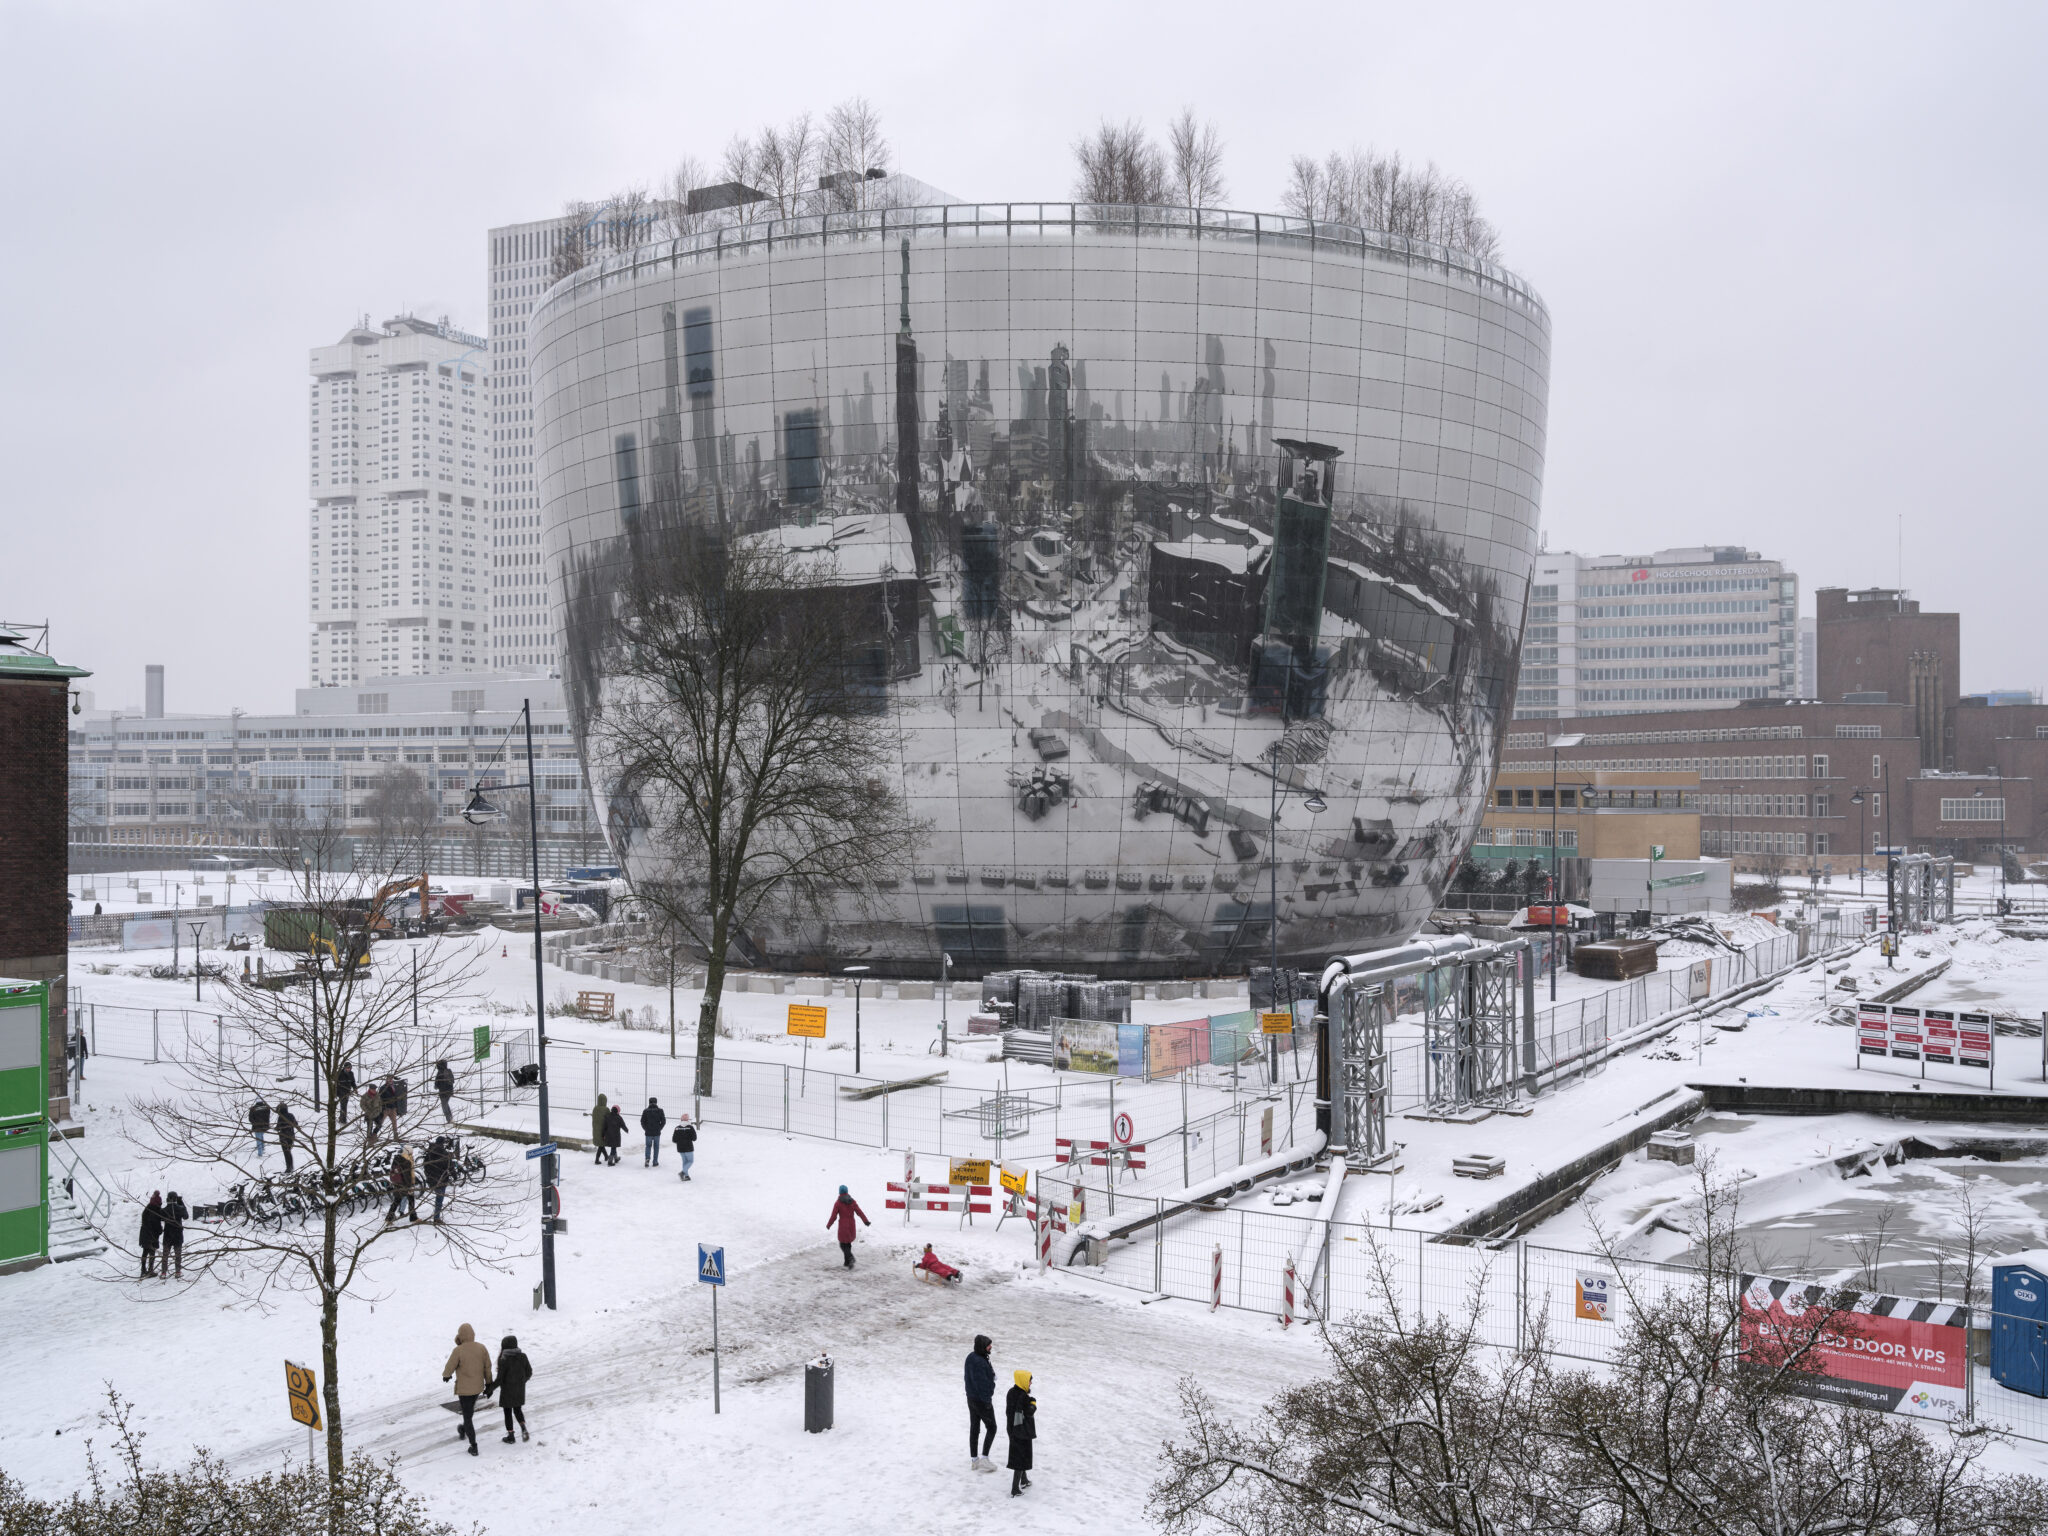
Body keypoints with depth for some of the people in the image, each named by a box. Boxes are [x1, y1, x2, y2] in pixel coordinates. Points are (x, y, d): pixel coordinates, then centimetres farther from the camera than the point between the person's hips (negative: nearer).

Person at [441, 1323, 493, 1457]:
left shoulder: (458, 1350, -22)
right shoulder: (481, 1348, -8)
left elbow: (449, 1367, -12)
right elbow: (487, 1367, -1)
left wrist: (445, 1375, 12)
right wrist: (488, 1384, 11)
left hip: (464, 1388, -5)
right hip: (478, 1387, 5)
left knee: (467, 1415, 6)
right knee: (470, 1409, 30)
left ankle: (473, 1447, 6)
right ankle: (463, 1431, 53)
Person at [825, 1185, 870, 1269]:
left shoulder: (838, 1203, -9)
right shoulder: (852, 1201, 2)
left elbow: (834, 1216, -8)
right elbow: (859, 1212, -5)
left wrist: (828, 1224, 7)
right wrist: (866, 1221, -5)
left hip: (843, 1226, -4)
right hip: (851, 1225, 4)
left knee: (843, 1244, 1)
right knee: (848, 1243, 19)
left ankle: (850, 1257, -23)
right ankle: (847, 1262, 21)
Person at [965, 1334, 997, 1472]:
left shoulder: (971, 1357, 3)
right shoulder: (979, 1362, -28)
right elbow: (982, 1383, -26)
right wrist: (987, 1401, -18)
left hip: (971, 1398, 9)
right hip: (982, 1400, -9)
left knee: (974, 1428, 16)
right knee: (991, 1428, 5)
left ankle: (974, 1459, 24)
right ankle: (984, 1458, 2)